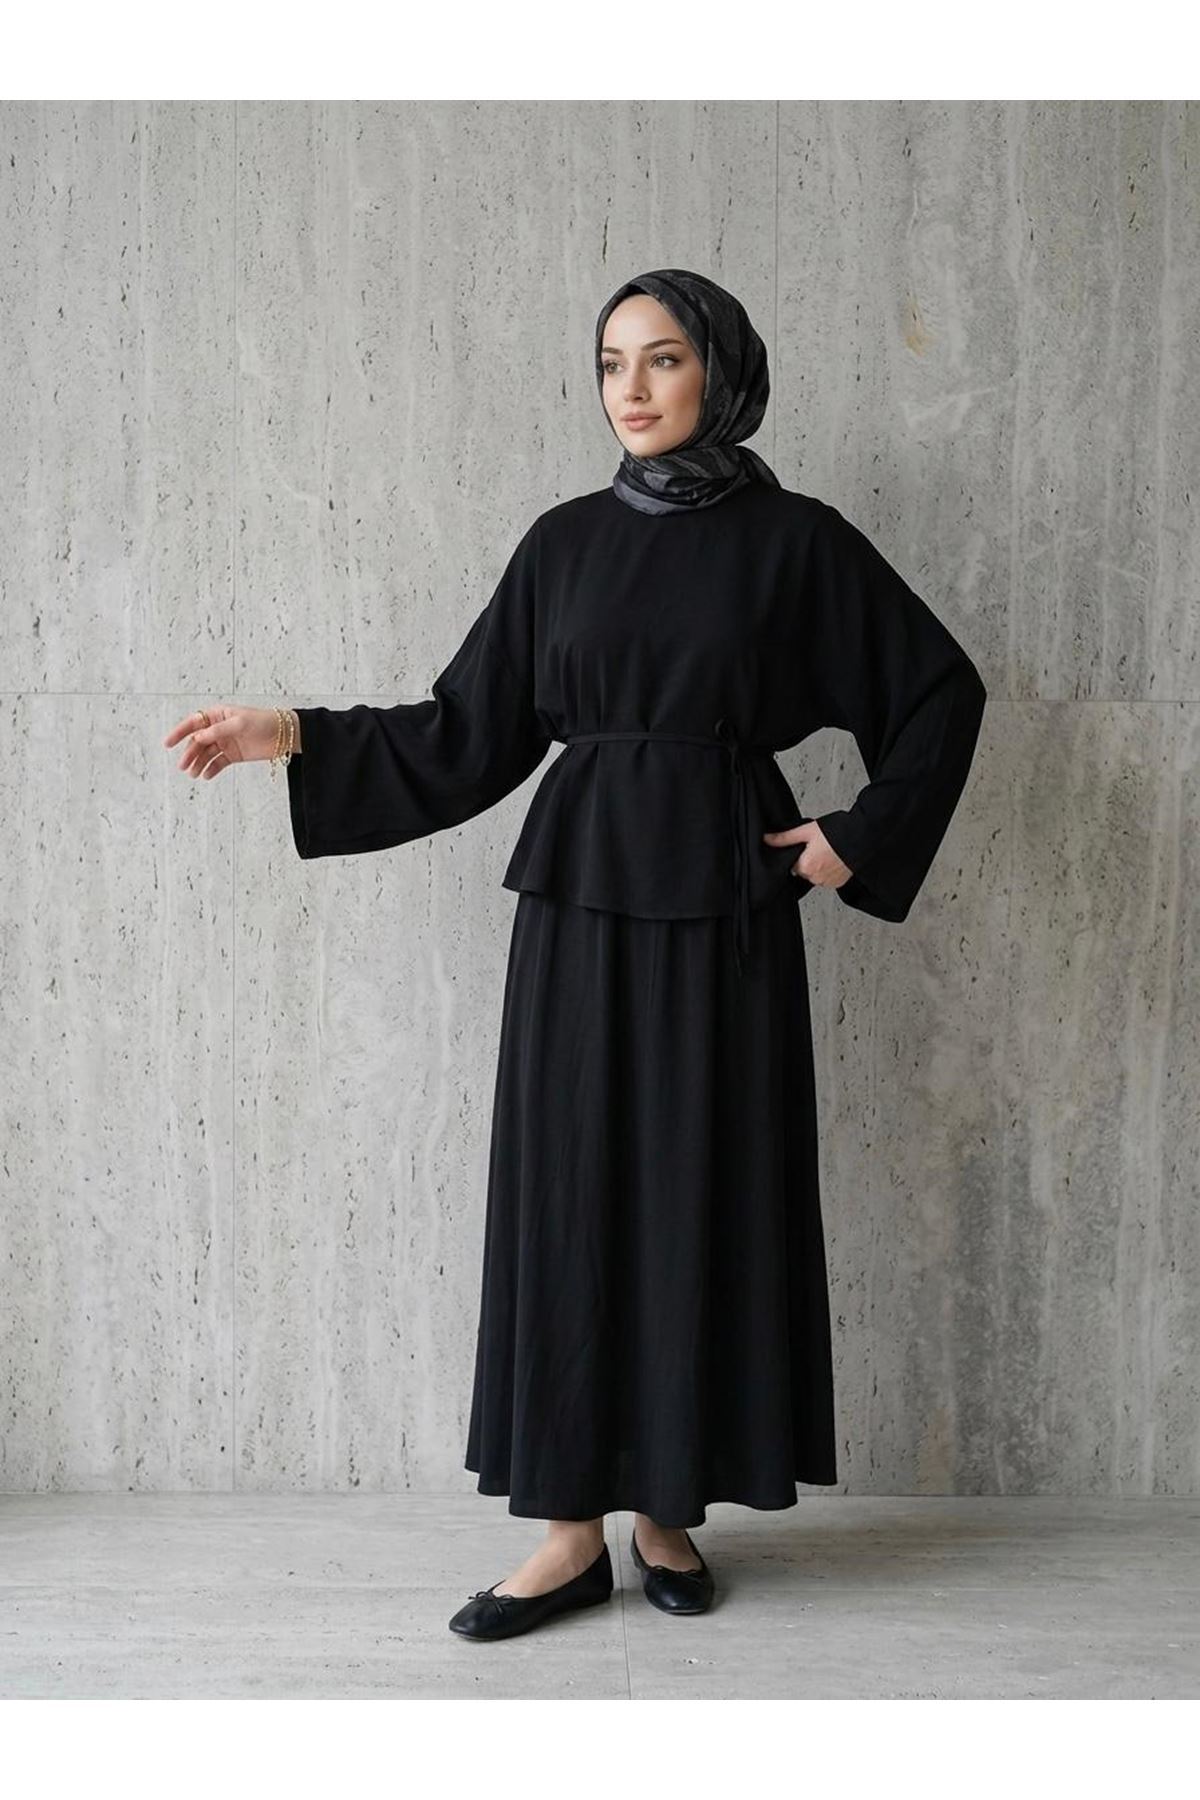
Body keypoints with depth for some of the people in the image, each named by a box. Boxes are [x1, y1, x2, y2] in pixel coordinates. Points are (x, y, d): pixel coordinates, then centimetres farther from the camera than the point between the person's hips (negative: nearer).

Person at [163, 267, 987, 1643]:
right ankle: (571, 1526, 12)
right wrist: (297, 737, 2)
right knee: (568, 1187, 2)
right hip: (580, 896, 2)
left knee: (709, 1190, 3)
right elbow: (468, 732, 9)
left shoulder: (792, 538, 1)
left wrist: (862, 839, -1)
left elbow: (940, 689, 6)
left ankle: (671, 1507, 19)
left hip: (723, 906, -2)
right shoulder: (565, 541, 9)